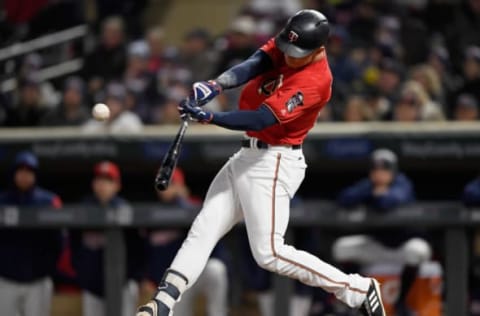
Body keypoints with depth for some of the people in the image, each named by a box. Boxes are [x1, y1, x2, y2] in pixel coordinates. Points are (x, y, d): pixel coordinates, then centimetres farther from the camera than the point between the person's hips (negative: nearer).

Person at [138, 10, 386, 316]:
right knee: (203, 230, 4)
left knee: (270, 253, -10)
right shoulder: (284, 47, 1)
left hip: (274, 164, -9)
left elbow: (261, 119, -29)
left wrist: (208, 117, -36)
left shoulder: (315, 81, -23)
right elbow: (251, 67, -16)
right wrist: (214, 86, -34)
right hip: (248, 155, 9)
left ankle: (359, 290, -3)